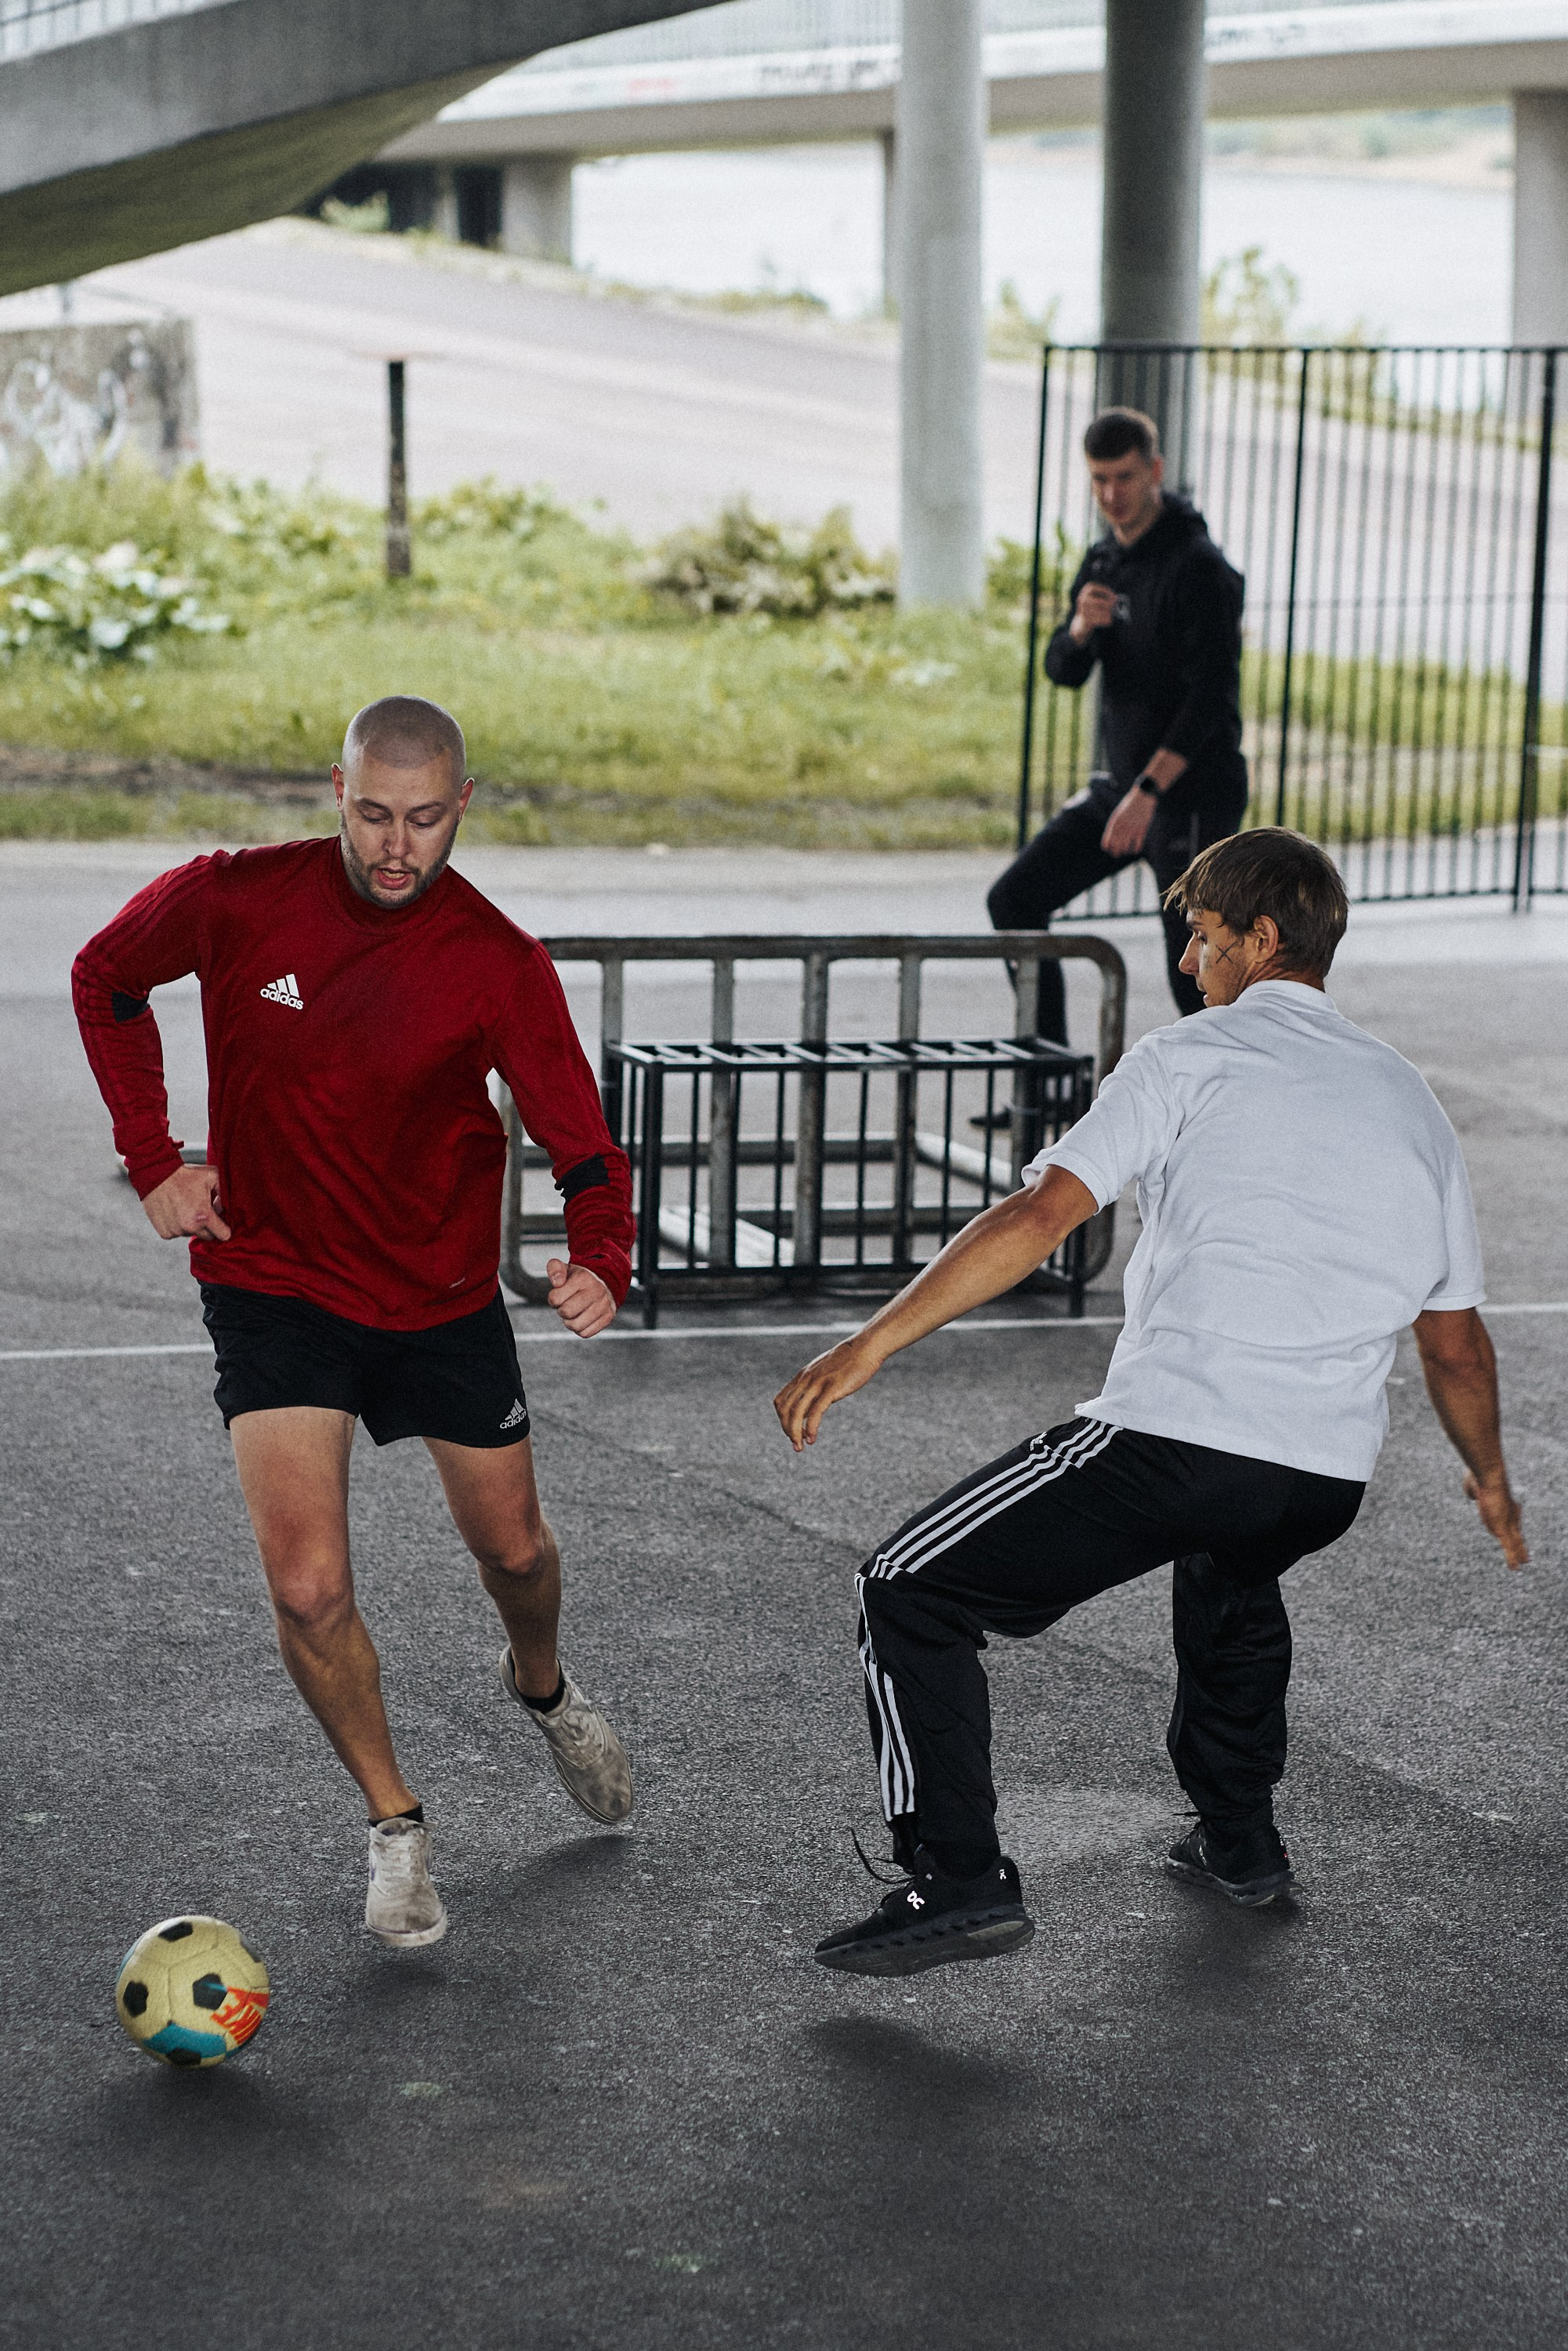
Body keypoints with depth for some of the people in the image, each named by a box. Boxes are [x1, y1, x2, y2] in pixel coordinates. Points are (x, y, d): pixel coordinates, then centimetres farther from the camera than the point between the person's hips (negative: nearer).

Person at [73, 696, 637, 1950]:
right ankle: (395, 1823, 9)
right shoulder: (234, 900, -16)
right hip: (274, 1285, -1)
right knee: (309, 1587, -14)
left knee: (513, 1547, 17)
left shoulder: (501, 963, -17)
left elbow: (583, 1147, -17)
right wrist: (154, 1157, -2)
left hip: (447, 1296, 1)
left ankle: (543, 1686, 54)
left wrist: (601, 1264, -38)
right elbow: (107, 980, 4)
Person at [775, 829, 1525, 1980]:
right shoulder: (1412, 1100, 17)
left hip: (1175, 1432, -7)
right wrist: (1490, 1474, 40)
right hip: (1328, 1481, 7)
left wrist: (867, 1348, -11)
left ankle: (961, 1883, -6)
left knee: (912, 1594, 5)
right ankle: (1239, 1838, 44)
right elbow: (1455, 1339, 22)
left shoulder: (1191, 1056, 1)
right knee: (1229, 1574, 42)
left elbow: (1043, 1214, -10)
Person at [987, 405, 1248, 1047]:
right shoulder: (1103, 561, 9)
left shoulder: (1198, 566, -16)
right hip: (1124, 783, 8)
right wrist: (1080, 628, -16)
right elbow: (1062, 672, 8)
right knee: (1013, 900, 4)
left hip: (1192, 796, -8)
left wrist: (1148, 791, -27)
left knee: (1193, 975, -8)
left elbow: (1213, 693, -22)